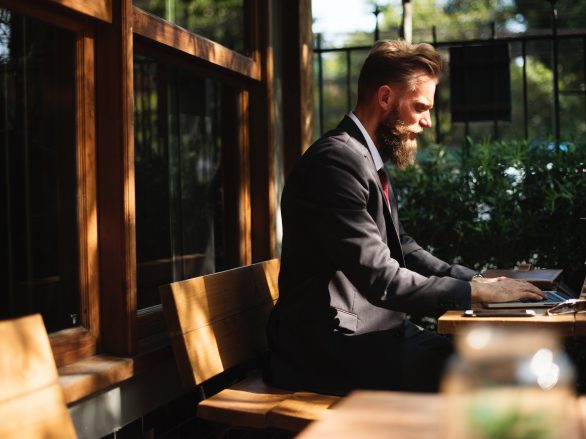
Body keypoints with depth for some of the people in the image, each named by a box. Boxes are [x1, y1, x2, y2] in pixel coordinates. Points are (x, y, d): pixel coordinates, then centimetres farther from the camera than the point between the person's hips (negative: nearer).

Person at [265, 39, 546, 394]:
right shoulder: (338, 159, -19)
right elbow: (381, 280, -22)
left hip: (367, 331, 10)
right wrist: (475, 292, -14)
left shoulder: (370, 161, 13)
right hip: (333, 346, -10)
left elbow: (403, 248, 19)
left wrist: (476, 278, 6)